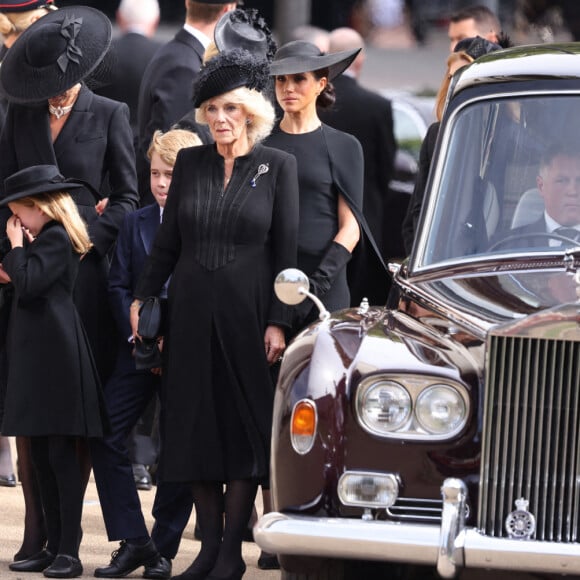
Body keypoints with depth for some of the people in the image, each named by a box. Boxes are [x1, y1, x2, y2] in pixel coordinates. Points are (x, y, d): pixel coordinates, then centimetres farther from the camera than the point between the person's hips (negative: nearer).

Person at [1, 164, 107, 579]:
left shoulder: (54, 239, -11)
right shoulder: (47, 239, 19)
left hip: (54, 357, -10)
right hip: (39, 358, 10)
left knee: (61, 454, -9)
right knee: (43, 456, 10)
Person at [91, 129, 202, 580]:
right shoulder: (136, 224, 10)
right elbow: (119, 285, 8)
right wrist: (138, 335, -6)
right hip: (139, 351, 4)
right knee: (106, 437, -4)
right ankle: (132, 542, 3)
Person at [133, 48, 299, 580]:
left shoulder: (278, 166, -1)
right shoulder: (190, 163, 7)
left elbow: (285, 250, -3)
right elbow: (168, 242, 11)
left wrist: (278, 321, -9)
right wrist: (143, 298, 5)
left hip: (246, 310, -3)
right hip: (191, 311, 3)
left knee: (243, 423, -3)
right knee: (195, 423, 3)